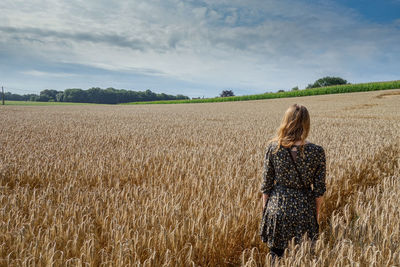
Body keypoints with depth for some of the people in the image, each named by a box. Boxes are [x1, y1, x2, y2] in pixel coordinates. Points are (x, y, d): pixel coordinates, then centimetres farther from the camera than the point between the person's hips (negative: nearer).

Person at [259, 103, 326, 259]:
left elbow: (266, 184, -6)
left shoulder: (273, 147, -13)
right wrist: (317, 213, 12)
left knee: (276, 256, 17)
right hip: (304, 210, 0)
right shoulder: (317, 152, -13)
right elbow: (319, 189, -5)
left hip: (277, 209, 0)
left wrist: (264, 210, 8)